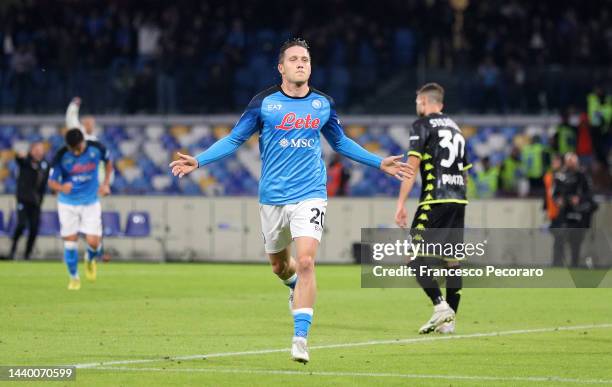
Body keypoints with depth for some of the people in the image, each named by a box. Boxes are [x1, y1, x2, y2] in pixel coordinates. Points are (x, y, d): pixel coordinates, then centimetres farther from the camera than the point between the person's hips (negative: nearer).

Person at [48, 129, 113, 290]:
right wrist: (62, 187, -35)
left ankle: (90, 260, 28)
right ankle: (74, 277, 18)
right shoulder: (61, 156, -17)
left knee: (94, 243, -8)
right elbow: (51, 181, -12)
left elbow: (108, 162, 10)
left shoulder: (96, 148, -13)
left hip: (91, 203, 1)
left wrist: (106, 183, -1)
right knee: (70, 241, -2)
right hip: (68, 204, -1)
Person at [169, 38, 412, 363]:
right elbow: (234, 139, 4)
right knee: (279, 265, 14)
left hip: (310, 195, -1)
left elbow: (340, 142, 21)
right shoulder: (264, 102, -2)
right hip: (272, 198, 1)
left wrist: (380, 163, 19)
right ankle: (297, 286, 52)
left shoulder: (323, 104, 5)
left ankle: (300, 338, -15)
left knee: (305, 261, -18)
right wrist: (197, 161, -8)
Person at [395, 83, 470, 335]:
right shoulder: (455, 128, 22)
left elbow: (412, 165, -9)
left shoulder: (422, 125, 0)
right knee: (452, 260, 7)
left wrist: (401, 204, -11)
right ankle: (449, 321, 6)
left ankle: (441, 306, -21)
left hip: (435, 198, -7)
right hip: (458, 200, 7)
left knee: (416, 256, -6)